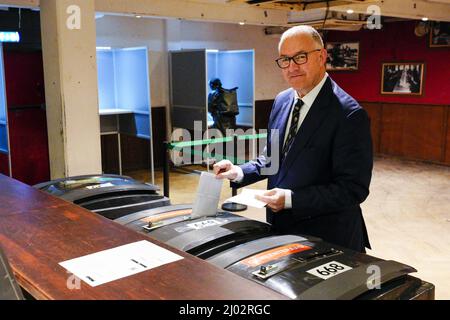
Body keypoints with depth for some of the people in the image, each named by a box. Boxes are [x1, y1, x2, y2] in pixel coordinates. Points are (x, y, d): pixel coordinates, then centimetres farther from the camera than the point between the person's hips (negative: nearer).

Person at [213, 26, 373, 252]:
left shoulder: (349, 114, -19)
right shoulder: (282, 101, 4)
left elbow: (354, 188, -20)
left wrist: (291, 199, -26)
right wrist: (239, 172, -4)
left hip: (327, 240, -6)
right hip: (281, 229, 7)